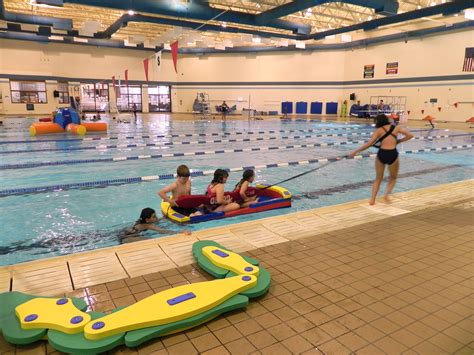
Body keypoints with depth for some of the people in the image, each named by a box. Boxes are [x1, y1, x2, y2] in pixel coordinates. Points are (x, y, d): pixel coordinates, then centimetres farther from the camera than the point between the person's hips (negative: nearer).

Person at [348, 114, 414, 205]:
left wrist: (355, 151, 0)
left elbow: (369, 144, -5)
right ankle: (386, 194, 2)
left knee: (378, 179, 18)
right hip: (393, 154, 0)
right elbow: (410, 135, 8)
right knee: (393, 177, 24)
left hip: (381, 154, 0)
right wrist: (398, 141, 18)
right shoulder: (396, 128, 12)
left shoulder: (379, 130, 5)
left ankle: (372, 199, 7)